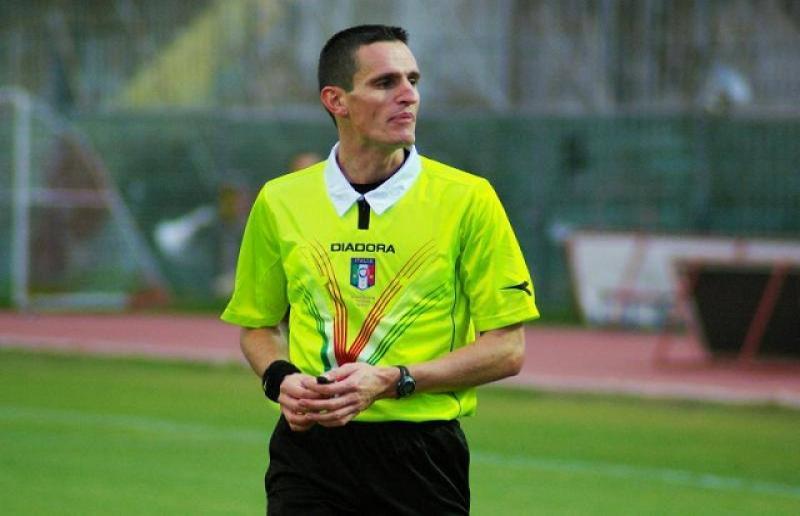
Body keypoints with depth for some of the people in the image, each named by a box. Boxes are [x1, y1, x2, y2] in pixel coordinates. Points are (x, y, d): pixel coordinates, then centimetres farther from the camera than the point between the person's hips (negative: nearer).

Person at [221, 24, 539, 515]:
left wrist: (391, 381, -13)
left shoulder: (467, 199, -3)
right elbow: (257, 326, 18)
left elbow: (507, 350, -4)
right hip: (309, 451, 1)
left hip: (421, 456, -1)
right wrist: (281, 379, -3)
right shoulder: (280, 202, 5)